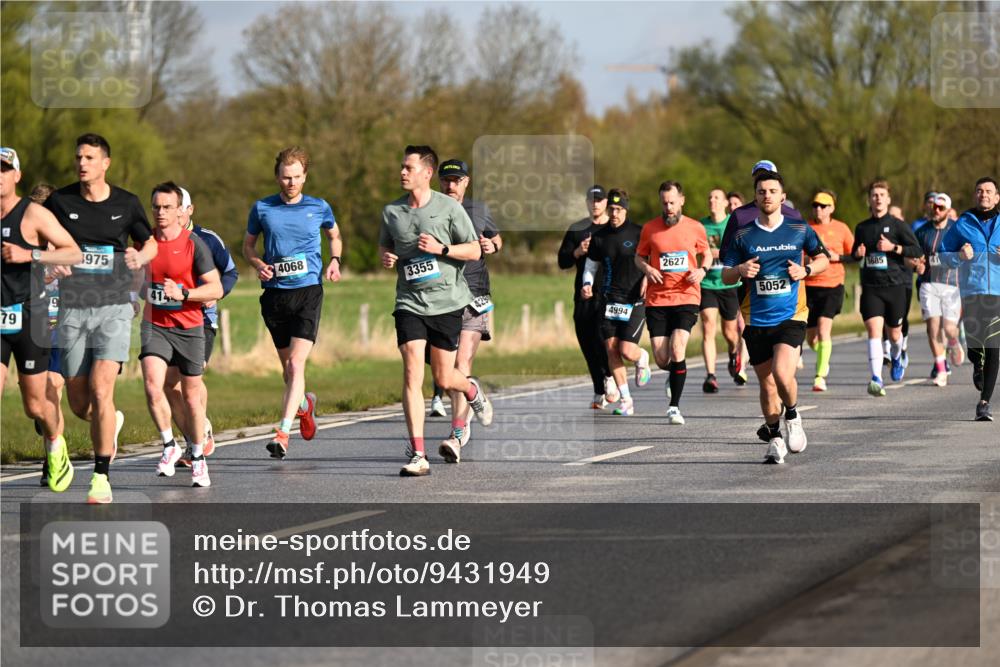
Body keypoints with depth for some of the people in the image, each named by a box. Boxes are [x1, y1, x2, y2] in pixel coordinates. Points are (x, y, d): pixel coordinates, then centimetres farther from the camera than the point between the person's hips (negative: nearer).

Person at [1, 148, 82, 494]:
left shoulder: (34, 214, -8)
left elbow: (75, 253, -12)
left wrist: (29, 254, -23)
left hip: (28, 319, -4)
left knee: (35, 405, 4)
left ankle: (55, 444, 37)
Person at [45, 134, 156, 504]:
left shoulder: (127, 204, 2)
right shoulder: (60, 201, 1)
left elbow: (150, 243, 17)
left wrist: (140, 257, -6)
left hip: (114, 308, -2)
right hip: (73, 309, 2)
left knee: (101, 390, -17)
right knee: (78, 403, 4)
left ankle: (102, 478, -10)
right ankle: (111, 422, 40)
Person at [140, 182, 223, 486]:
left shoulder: (194, 244, -10)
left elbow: (216, 289, -12)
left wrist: (183, 294, -22)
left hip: (189, 327, -2)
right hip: (154, 325, 2)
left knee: (192, 396, 7)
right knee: (153, 386, -19)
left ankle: (198, 457, 23)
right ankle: (169, 445, -1)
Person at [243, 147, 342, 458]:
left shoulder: (319, 207, 4)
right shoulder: (262, 208, 4)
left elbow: (334, 236, 21)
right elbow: (248, 244, 16)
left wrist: (335, 260, 2)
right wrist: (258, 264, -4)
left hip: (308, 292, -2)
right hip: (274, 293, 2)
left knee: (296, 364, -15)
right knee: (287, 367, 12)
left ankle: (283, 433, -20)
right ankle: (304, 404, 44)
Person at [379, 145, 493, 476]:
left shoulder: (449, 207, -3)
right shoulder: (391, 211, 6)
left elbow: (474, 251, -1)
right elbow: (385, 246, 22)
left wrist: (440, 249, -16)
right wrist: (385, 257, -1)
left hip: (447, 302, -2)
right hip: (410, 303, 2)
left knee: (444, 379, 6)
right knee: (412, 375, -13)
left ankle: (472, 390, 45)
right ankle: (417, 454, -13)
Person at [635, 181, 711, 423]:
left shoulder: (695, 228, 2)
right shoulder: (650, 228, 3)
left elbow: (706, 253, 17)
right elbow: (639, 256, 15)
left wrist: (702, 270, -3)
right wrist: (646, 269, -7)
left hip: (686, 297, -1)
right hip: (656, 300, 1)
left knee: (677, 352, -17)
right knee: (661, 360, 0)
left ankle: (674, 407, -6)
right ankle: (675, 374, 38)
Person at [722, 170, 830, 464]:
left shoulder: (799, 229, 2)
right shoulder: (743, 236, 3)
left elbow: (822, 259, 15)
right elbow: (725, 276, 8)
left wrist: (806, 270, -6)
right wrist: (740, 270, -14)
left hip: (790, 316, -2)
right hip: (756, 320, 2)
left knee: (782, 374, -22)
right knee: (767, 383, 7)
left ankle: (793, 416, 8)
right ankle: (775, 438, 25)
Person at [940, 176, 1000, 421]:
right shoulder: (962, 224, 8)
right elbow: (944, 254, 12)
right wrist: (960, 256, -8)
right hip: (971, 292, 0)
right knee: (974, 343, -5)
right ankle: (977, 365, 34)